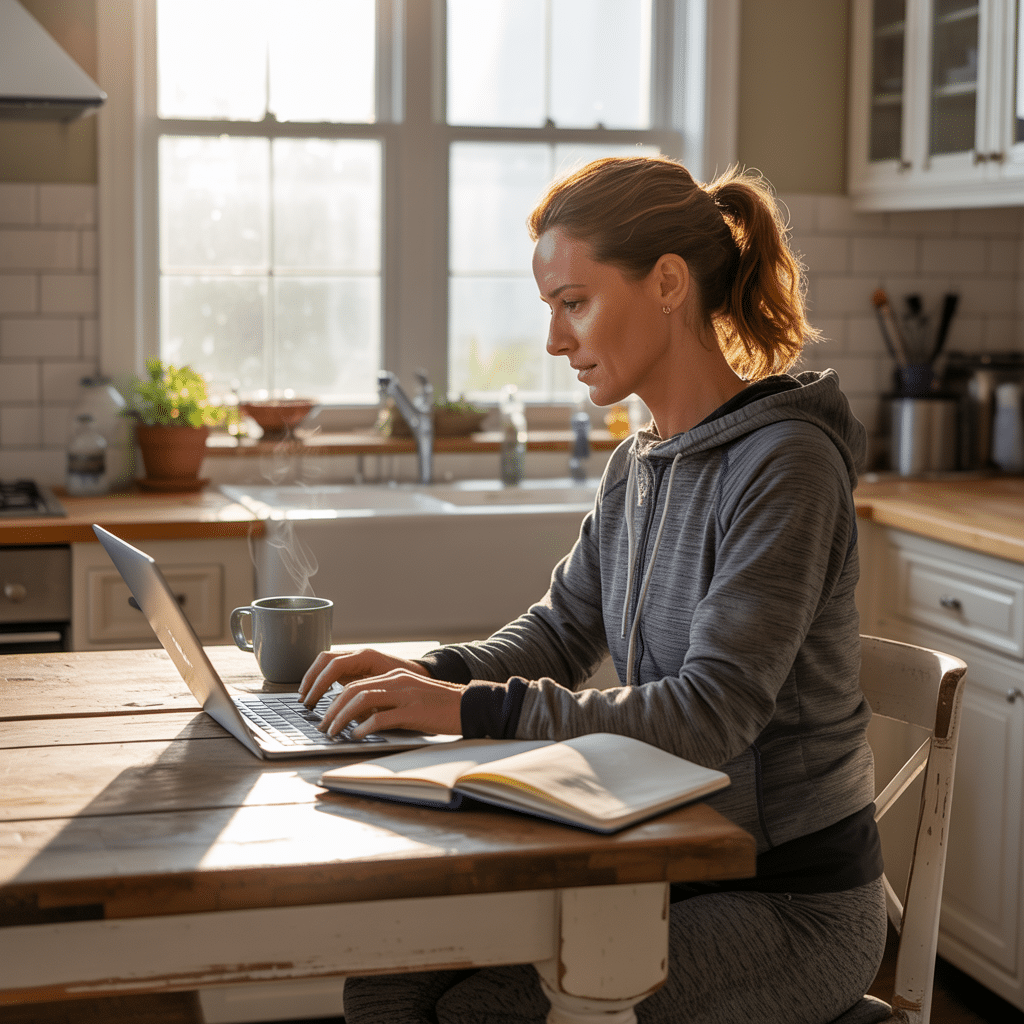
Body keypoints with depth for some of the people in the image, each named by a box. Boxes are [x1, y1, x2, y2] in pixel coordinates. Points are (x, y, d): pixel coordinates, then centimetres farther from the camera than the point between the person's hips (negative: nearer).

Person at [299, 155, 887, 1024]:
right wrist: (427, 673, -3)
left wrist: (474, 709, -27)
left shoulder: (785, 464, -19)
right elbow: (561, 632, 16)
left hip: (792, 903, -7)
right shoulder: (640, 465, 7)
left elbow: (709, 716, -26)